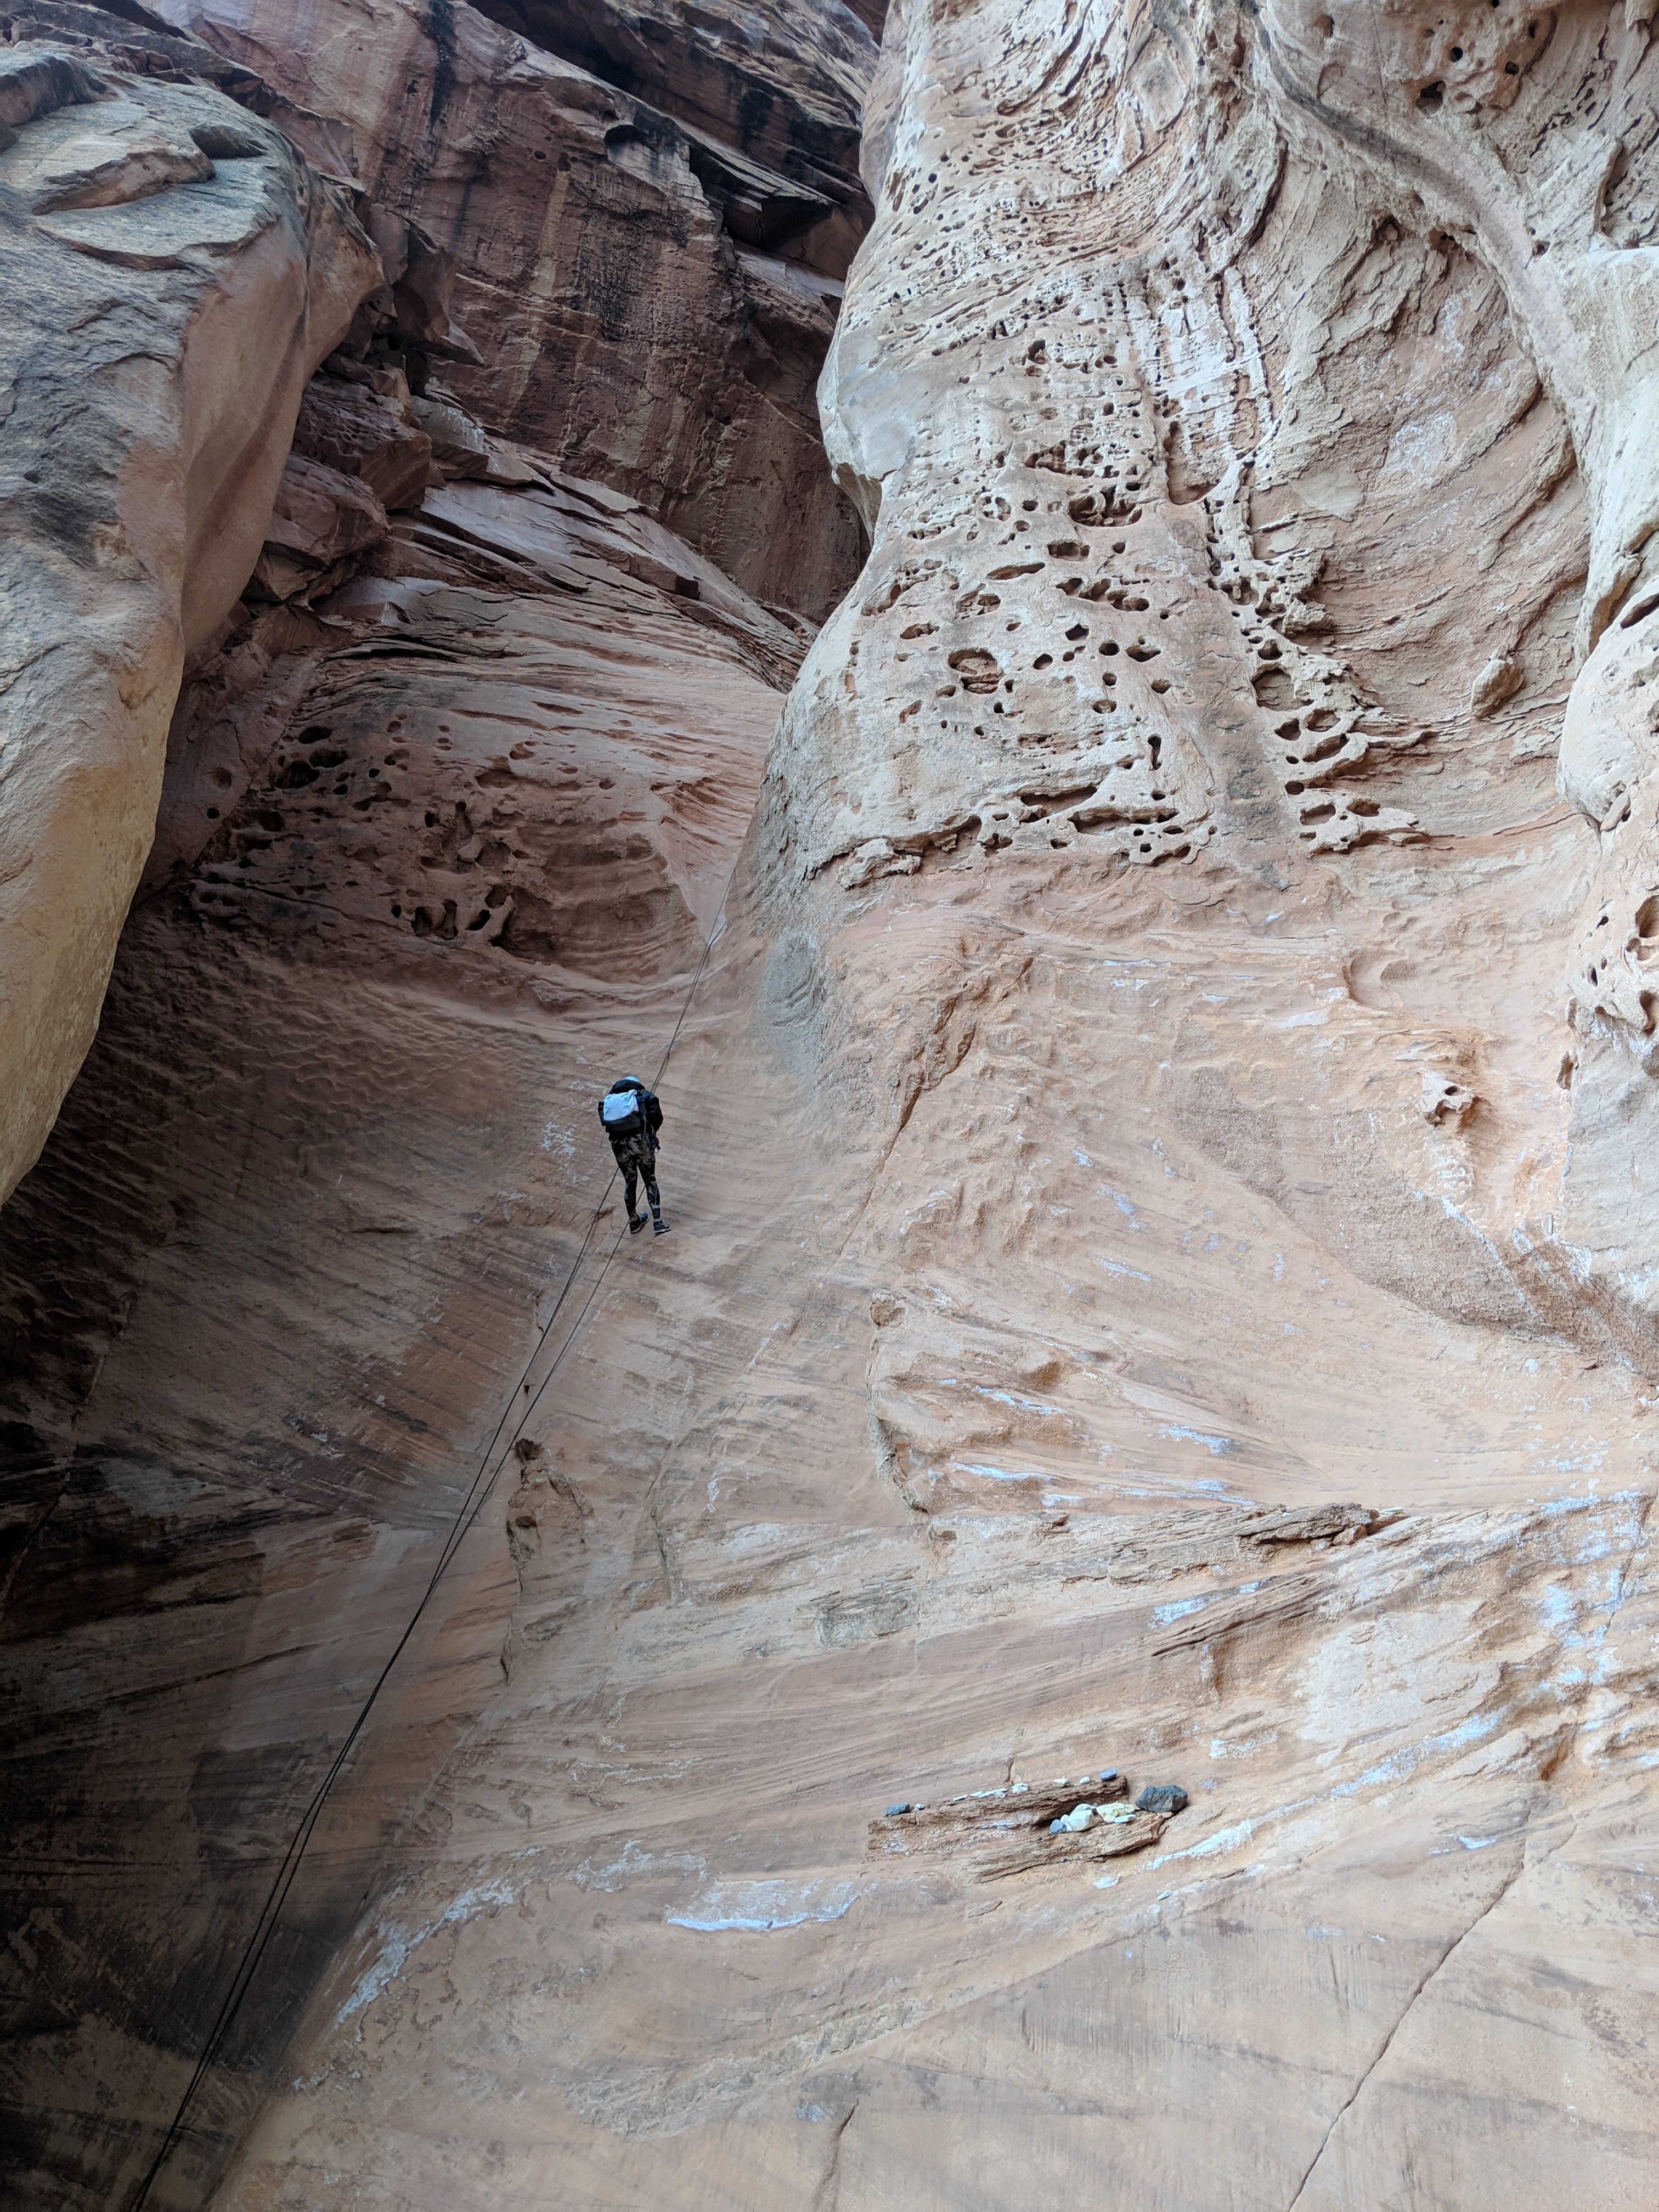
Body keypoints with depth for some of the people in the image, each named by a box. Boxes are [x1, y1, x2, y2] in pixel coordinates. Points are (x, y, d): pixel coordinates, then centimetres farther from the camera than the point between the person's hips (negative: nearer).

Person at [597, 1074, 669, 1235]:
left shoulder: (609, 1099, 19)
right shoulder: (644, 1095, 9)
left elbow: (603, 1121, 6)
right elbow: (656, 1116, -7)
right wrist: (652, 1134, 6)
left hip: (619, 1144, 3)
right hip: (641, 1142, -3)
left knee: (629, 1182, 19)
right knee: (650, 1181, 11)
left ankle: (634, 1222, 32)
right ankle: (658, 1222, 5)